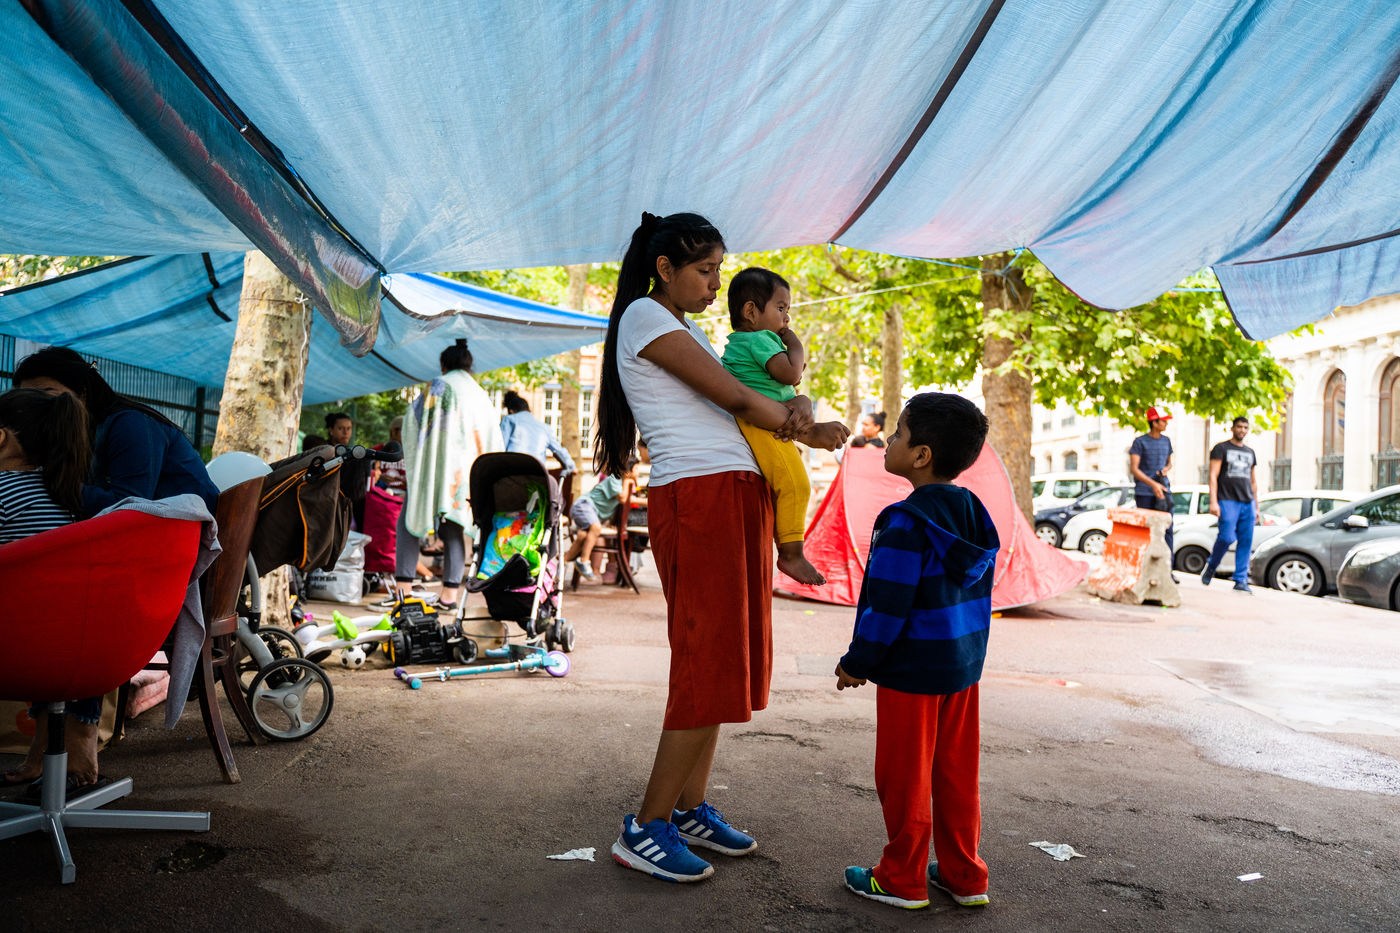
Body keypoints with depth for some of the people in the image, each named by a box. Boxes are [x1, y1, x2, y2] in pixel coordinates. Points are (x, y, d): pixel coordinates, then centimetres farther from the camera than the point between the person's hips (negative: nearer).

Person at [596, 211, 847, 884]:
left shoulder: (687, 328, 25)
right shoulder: (645, 314, -4)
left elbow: (771, 393, 21)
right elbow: (733, 398, -9)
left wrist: (798, 409, -2)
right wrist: (805, 432, 3)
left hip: (741, 494, 9)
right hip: (697, 498, -9)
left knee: (726, 662, 10)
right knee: (710, 666, -9)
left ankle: (690, 808, 21)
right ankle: (645, 828, 2)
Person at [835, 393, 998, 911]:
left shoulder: (905, 523, -22)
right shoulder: (974, 513, 4)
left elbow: (888, 605, -21)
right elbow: (981, 593, 12)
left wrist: (857, 663, -10)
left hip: (911, 672, -8)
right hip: (963, 665, 8)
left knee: (905, 776, 6)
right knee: (956, 772, 17)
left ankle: (903, 880, 20)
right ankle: (963, 875, 27)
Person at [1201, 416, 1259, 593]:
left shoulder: (1250, 452, 22)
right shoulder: (1221, 448, 5)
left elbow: (1253, 481, 25)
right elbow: (1213, 476, -3)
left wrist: (1256, 506, 19)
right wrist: (1213, 502, -14)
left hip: (1247, 503, 5)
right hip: (1227, 501, -5)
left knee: (1246, 541, -2)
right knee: (1227, 537, -16)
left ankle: (1241, 580, 1)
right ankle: (1211, 567, 8)